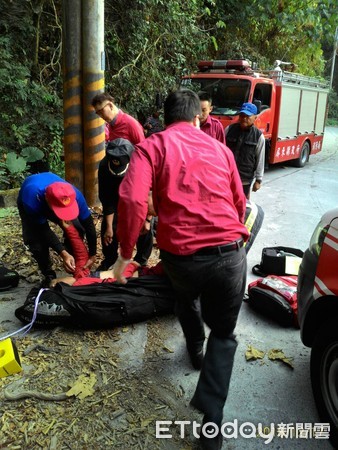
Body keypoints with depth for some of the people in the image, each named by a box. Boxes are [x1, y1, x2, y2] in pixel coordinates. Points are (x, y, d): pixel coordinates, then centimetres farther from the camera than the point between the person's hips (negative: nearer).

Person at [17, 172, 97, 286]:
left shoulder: (75, 195, -38)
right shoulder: (32, 200, -46)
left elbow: (88, 224, -27)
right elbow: (43, 230, -35)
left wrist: (92, 255, -23)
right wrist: (63, 253, -41)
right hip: (32, 203, -2)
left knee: (77, 230, -17)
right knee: (37, 242, -20)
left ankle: (74, 270, 6)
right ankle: (49, 276, 6)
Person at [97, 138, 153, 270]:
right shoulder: (104, 166, -33)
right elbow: (107, 200, -24)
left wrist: (148, 220, -22)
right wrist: (109, 227, -23)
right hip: (116, 195, 2)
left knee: (144, 227, -9)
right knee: (107, 226, -5)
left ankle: (141, 260, 13)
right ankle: (109, 259, 17)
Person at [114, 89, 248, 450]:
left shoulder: (152, 146, 2)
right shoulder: (219, 148, 14)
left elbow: (132, 199, -15)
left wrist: (125, 254, -4)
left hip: (180, 255, -1)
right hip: (229, 255, 1)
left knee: (186, 298, 36)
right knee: (223, 334, 19)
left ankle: (196, 352, 55)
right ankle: (212, 417, 8)